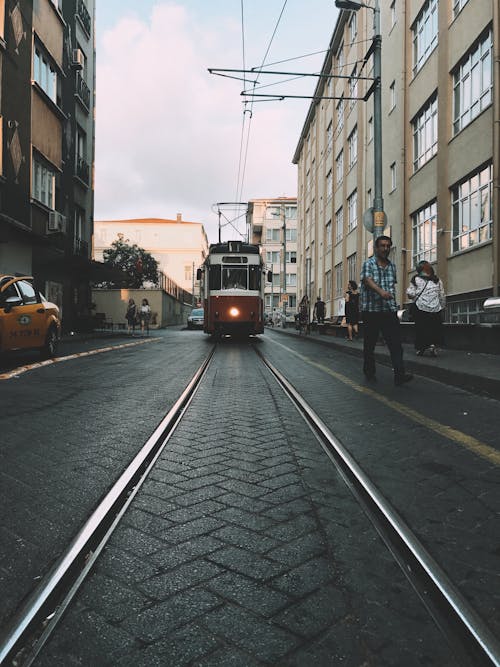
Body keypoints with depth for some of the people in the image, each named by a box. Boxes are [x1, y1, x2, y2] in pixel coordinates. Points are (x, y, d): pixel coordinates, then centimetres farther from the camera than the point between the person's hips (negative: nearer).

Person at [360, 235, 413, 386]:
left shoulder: (392, 266, 15)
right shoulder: (369, 264, -2)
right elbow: (368, 280, -20)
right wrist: (381, 291, -38)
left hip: (390, 310, 4)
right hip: (371, 310, -4)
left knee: (396, 341, -8)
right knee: (370, 343, 7)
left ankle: (399, 374, -12)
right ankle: (369, 372, 23)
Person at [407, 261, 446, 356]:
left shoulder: (415, 279, -3)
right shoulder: (437, 280, 7)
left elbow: (411, 293, -8)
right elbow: (442, 296, 10)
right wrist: (441, 306, 21)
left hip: (420, 308, -2)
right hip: (435, 309, 2)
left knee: (421, 328, 6)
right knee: (434, 329, 8)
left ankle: (420, 348, 8)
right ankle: (433, 344, -10)